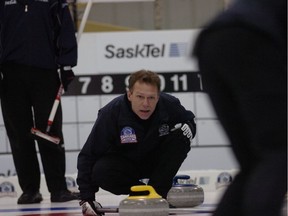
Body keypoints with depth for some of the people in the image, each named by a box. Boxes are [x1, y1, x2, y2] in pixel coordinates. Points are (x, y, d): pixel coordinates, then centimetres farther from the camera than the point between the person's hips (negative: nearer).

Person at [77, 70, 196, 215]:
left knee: (180, 138, -24)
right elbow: (88, 155, -22)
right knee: (101, 172, -33)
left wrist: (187, 128, -22)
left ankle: (157, 192, -14)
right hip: (124, 163, -2)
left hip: (156, 161, 2)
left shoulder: (169, 105, -22)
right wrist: (86, 198, -29)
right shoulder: (111, 112, -29)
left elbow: (189, 121, 4)